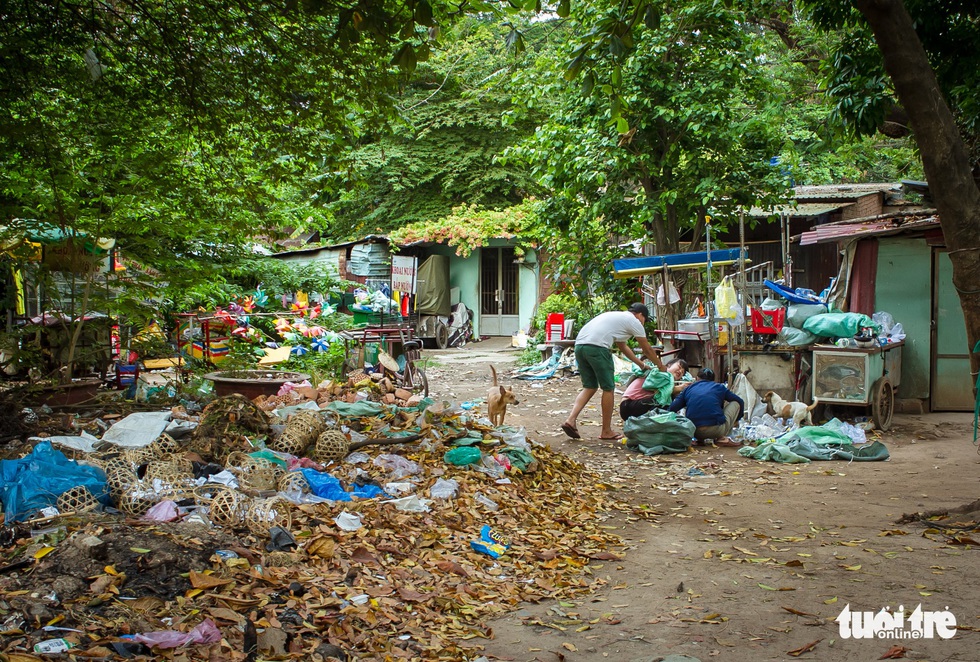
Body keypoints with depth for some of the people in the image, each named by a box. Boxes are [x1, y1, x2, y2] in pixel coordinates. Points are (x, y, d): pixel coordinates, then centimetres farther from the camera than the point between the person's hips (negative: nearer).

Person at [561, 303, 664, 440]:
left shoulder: (617, 316, 34)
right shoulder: (633, 321, 10)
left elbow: (623, 347, 43)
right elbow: (647, 349, 17)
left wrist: (641, 364, 48)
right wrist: (660, 365, 33)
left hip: (579, 345, 8)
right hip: (597, 347, -8)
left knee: (589, 387, 17)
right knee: (608, 389, 5)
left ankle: (570, 420, 1)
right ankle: (606, 431, 13)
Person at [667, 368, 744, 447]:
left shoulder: (688, 389, 18)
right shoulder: (719, 387, 15)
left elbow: (672, 408, 7)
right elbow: (740, 402, 23)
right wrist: (735, 420, 40)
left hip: (695, 432, 3)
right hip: (716, 430, -3)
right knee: (736, 403, 21)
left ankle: (700, 439, 13)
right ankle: (722, 438, 8)